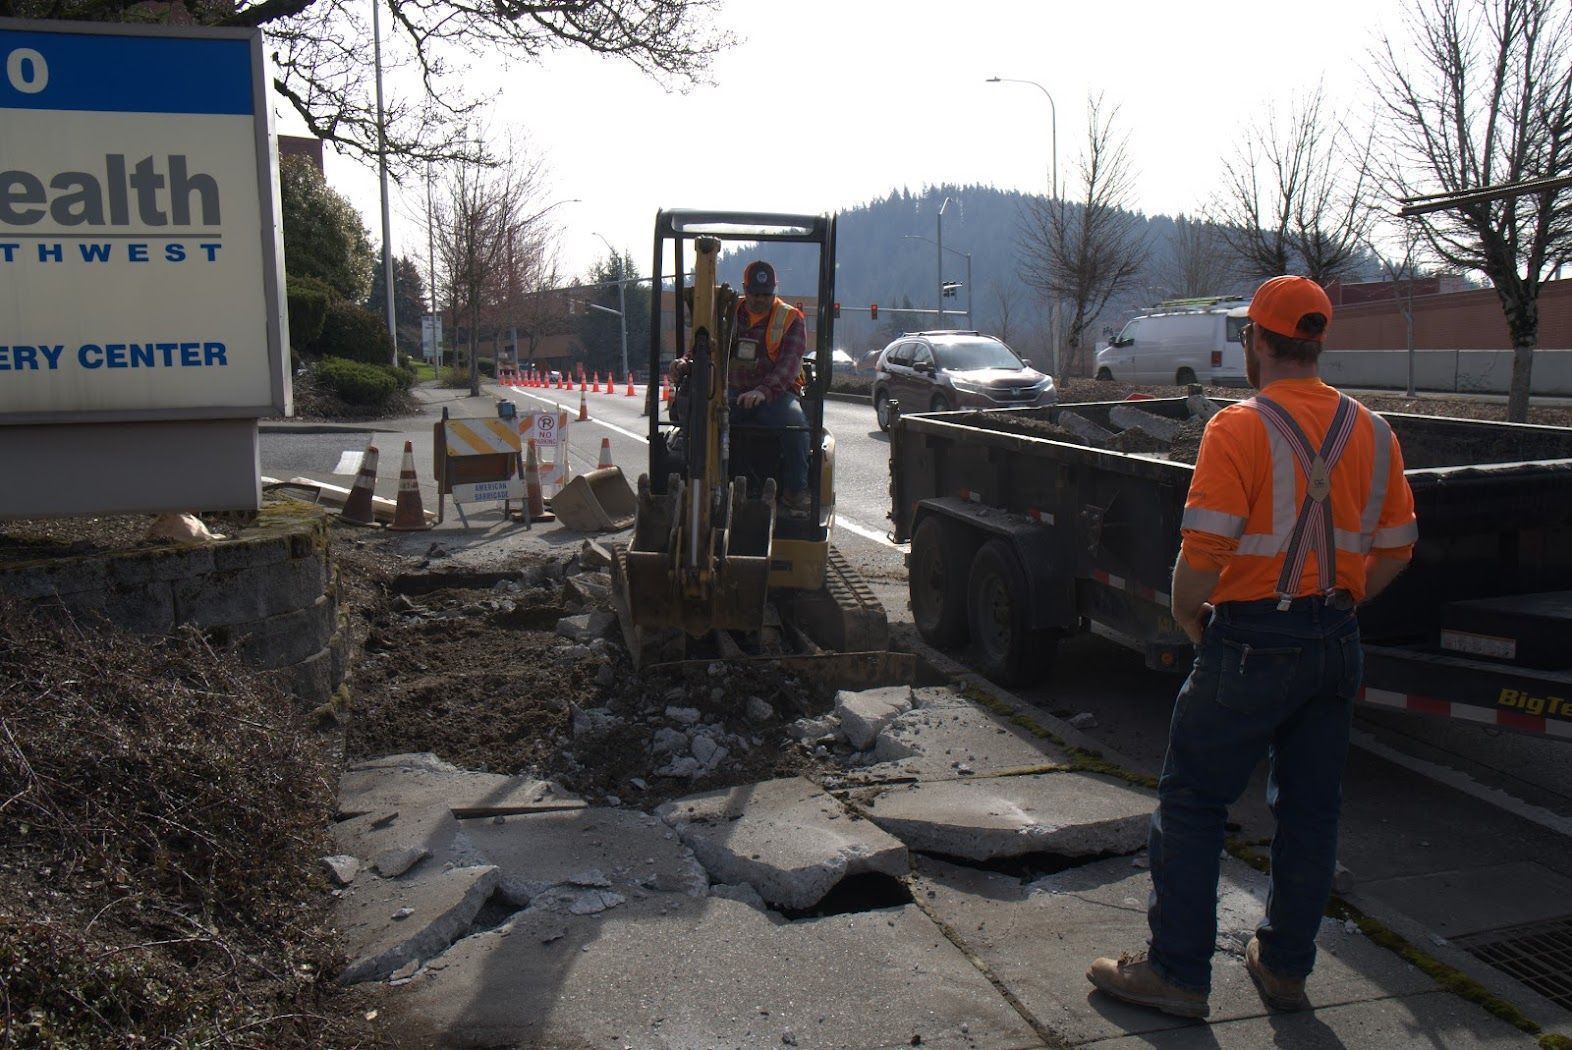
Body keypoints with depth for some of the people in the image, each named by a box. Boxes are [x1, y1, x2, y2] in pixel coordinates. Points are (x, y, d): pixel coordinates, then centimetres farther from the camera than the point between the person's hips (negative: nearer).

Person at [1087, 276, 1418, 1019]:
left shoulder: (1239, 429, -15)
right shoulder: (1372, 433, 6)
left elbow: (1203, 550, -21)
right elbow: (1396, 548, 10)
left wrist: (1187, 617, -3)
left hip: (1252, 643, -6)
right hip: (1337, 644, 7)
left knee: (1192, 804, 6)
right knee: (1310, 810, 16)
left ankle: (1176, 972, 13)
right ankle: (1285, 967, 28)